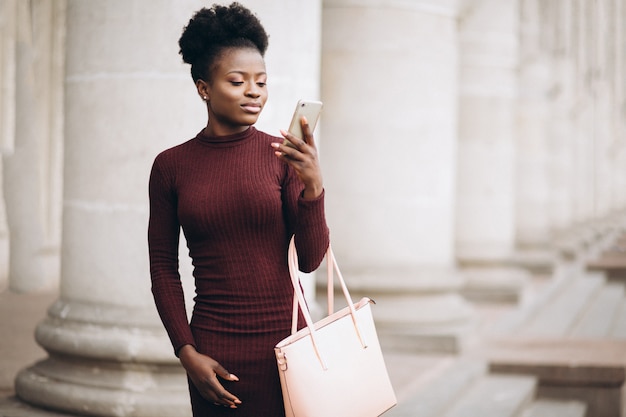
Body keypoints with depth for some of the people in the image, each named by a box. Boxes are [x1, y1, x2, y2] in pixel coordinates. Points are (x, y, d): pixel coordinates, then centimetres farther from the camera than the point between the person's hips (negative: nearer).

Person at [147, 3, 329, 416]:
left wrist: (313, 186, -19)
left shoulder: (282, 156, -1)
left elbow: (310, 259, -4)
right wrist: (186, 352, -3)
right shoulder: (171, 166, 1)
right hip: (214, 347, 0)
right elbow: (163, 267, 4)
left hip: (285, 339, 0)